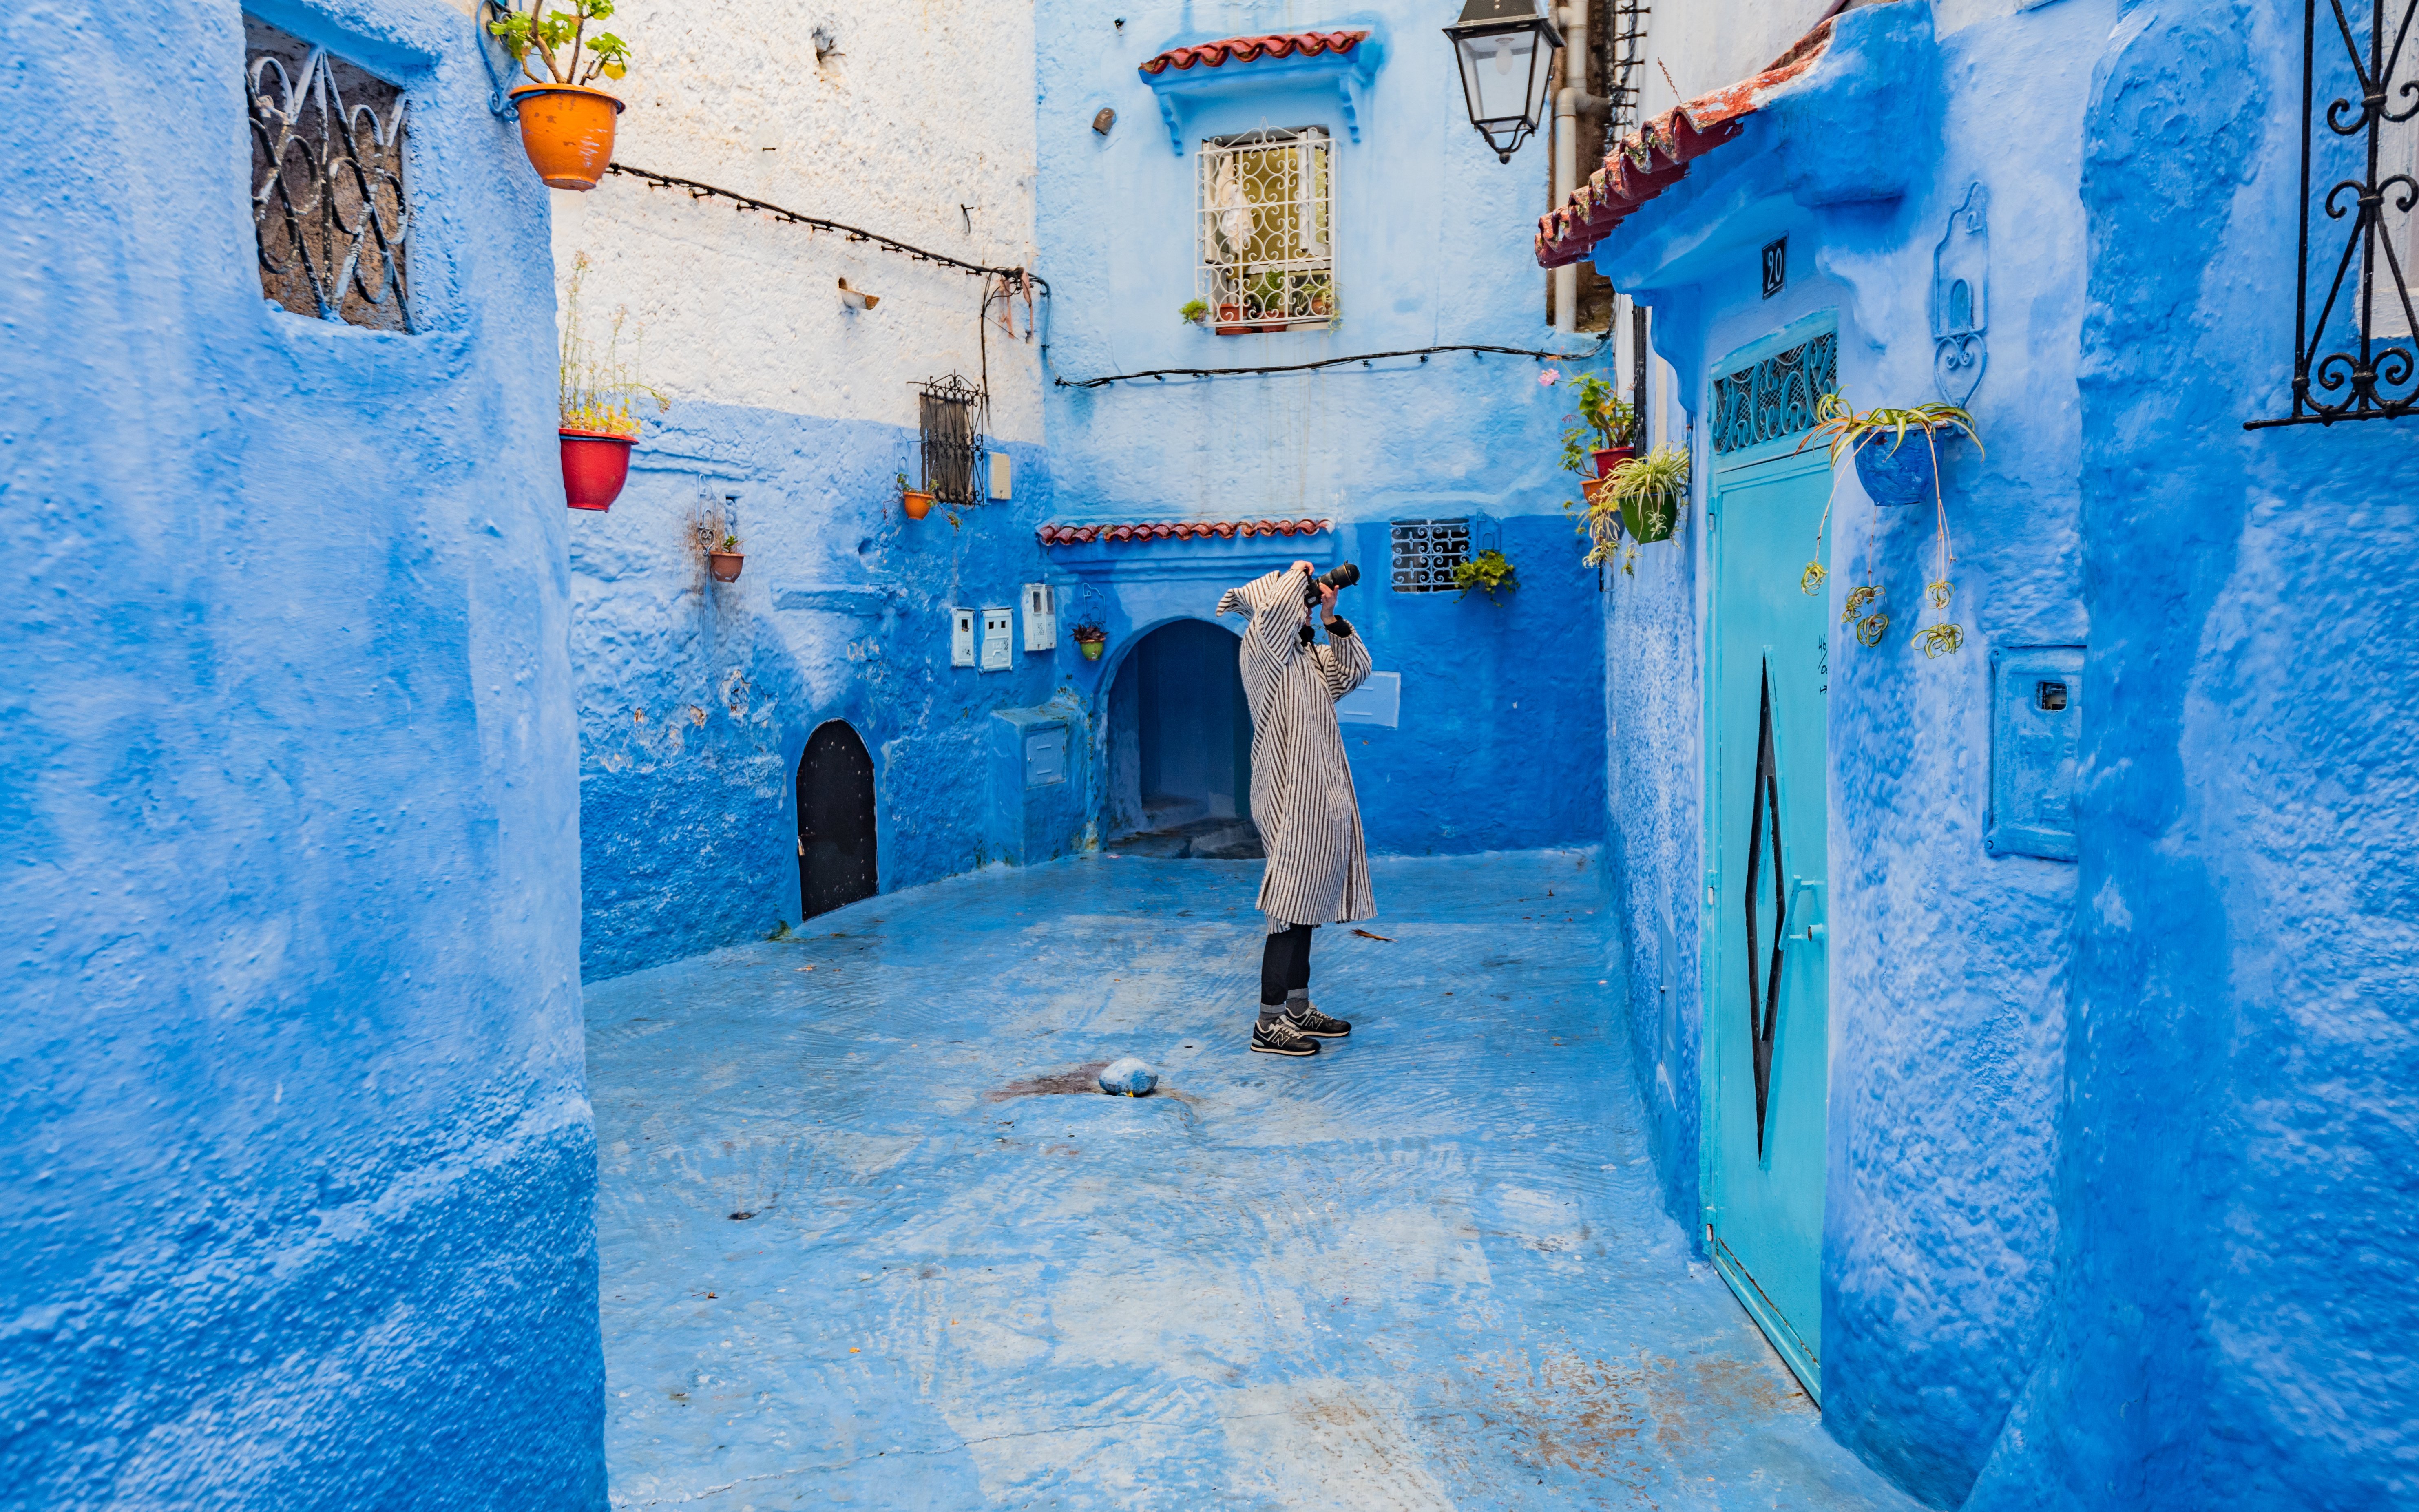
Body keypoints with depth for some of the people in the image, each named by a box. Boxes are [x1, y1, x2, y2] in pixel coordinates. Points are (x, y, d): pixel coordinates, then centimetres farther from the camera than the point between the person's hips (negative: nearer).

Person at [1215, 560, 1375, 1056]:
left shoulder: (1306, 654, 17)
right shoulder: (1261, 647, -10)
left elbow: (1354, 670, 22)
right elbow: (1274, 608, -30)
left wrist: (1332, 619, 12)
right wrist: (1298, 572, -10)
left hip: (1316, 795, 10)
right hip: (1291, 796, -10)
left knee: (1306, 901, 15)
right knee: (1289, 908, -8)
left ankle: (1299, 1010, 25)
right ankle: (1268, 1024, -1)